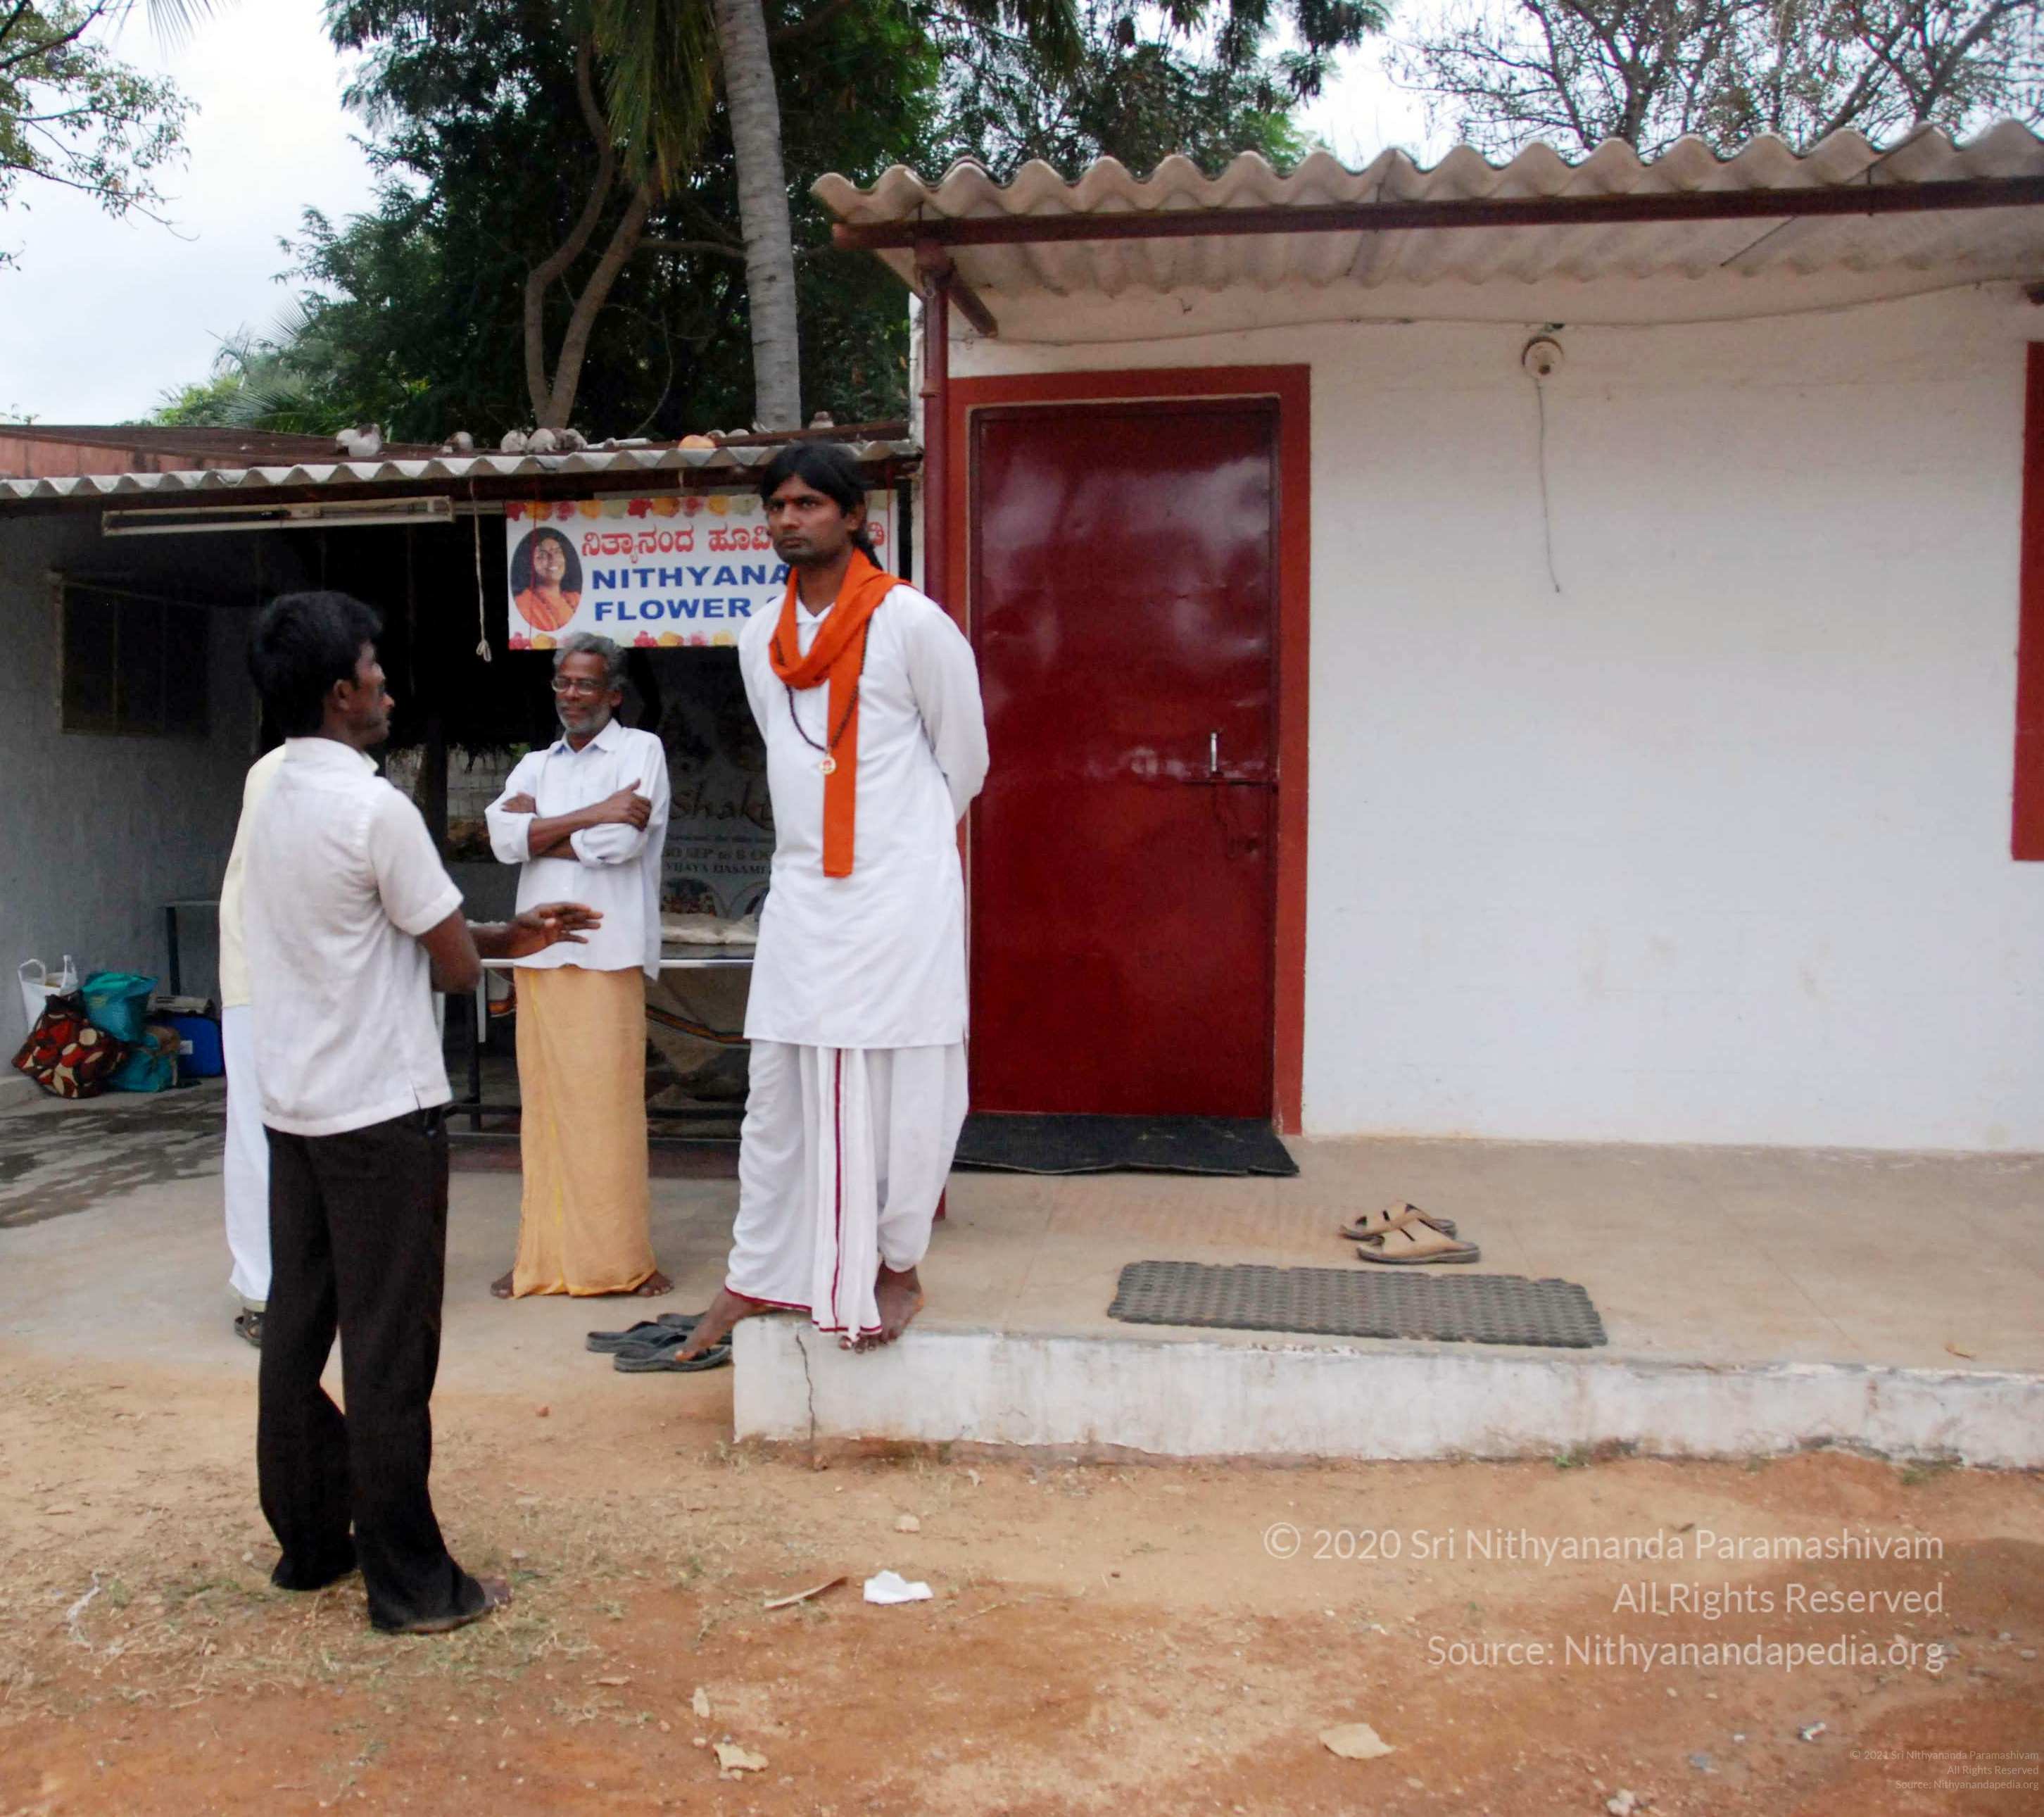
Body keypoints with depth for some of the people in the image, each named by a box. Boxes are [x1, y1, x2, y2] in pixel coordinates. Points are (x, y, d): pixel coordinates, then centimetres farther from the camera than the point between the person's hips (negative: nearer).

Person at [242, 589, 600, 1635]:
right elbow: (455, 966, -12)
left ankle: (308, 1540, 26)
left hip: (292, 1106, 9)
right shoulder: (374, 810, -18)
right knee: (389, 1350, -1)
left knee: (297, 1331, 14)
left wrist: (508, 937, 13)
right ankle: (409, 1582, 7)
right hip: (380, 1112, -8)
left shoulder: (273, 801, 9)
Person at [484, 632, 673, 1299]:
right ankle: (544, 1256, 13)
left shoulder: (641, 750, 5)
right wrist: (593, 814, -8)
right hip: (539, 951, 5)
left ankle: (622, 1259, 2)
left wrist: (539, 830, -1)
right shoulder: (536, 765, 20)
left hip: (608, 954, -5)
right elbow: (504, 839, 1)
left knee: (610, 1102, -5)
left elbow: (623, 841, -11)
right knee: (543, 1103, 6)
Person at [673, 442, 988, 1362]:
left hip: (900, 893, -5)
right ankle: (757, 1275, 19)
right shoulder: (760, 639, 10)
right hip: (801, 894, 5)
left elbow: (964, 758, 3)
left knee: (900, 1086, 1)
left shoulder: (910, 622, -7)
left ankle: (896, 1268, 16)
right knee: (778, 1088, 9)